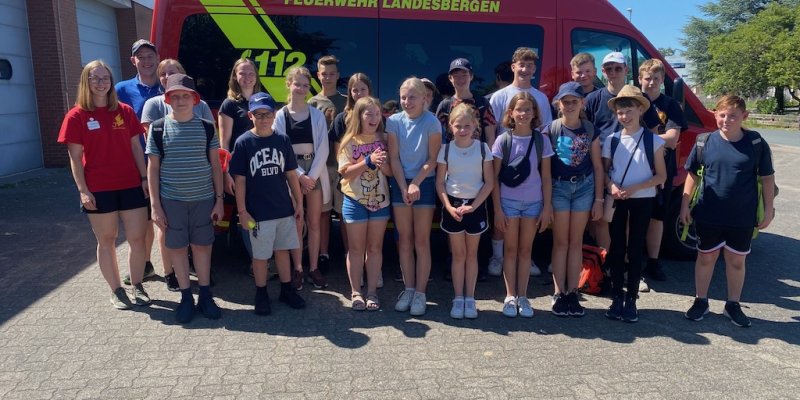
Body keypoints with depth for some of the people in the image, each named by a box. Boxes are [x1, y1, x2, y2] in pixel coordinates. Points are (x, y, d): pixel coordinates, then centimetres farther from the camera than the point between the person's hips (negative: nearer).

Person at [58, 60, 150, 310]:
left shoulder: (125, 111, 6)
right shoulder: (76, 116, -1)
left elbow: (136, 147, 8)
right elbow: (75, 157, -3)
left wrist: (145, 178, 2)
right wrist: (83, 190, -8)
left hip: (131, 186, 2)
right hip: (98, 190, -2)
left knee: (137, 239, 4)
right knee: (106, 241, 9)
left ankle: (138, 286, 21)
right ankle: (116, 291, 21)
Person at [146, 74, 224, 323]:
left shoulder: (206, 127, 2)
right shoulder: (158, 128, -1)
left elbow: (215, 165, 5)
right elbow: (152, 168, 0)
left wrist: (219, 199, 1)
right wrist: (155, 205, -4)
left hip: (204, 199, 1)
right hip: (171, 200, 0)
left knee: (202, 246, 8)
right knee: (177, 248, 7)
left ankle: (205, 295, 20)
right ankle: (186, 297, 20)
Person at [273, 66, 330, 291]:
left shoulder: (317, 115, 3)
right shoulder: (280, 116, 1)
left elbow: (323, 148, -2)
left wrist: (312, 176, -12)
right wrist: (300, 176, -11)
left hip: (315, 173, 1)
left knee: (314, 224, 6)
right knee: (296, 224, 4)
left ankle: (314, 268, 15)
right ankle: (297, 269, 14)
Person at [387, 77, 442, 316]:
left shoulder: (431, 122, -8)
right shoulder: (394, 121, -1)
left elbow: (432, 159, -7)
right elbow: (394, 157, -1)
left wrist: (415, 184, -14)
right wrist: (403, 187, -9)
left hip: (424, 184, -3)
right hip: (400, 184, 3)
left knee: (421, 241, 1)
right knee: (404, 241, 7)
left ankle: (420, 293, 8)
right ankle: (408, 289, 18)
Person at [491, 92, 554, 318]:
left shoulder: (541, 140, -1)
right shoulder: (503, 140, -4)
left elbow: (546, 177, 2)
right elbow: (494, 177, -3)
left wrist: (547, 207, -1)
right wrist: (497, 209, -7)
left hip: (534, 202, 1)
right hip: (508, 201, -1)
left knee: (526, 249, 9)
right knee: (510, 249, 5)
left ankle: (523, 297, 18)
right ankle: (510, 297, 14)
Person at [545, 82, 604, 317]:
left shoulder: (590, 130, 3)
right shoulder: (551, 130, -4)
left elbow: (597, 166, 6)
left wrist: (598, 199, 3)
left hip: (584, 187, 2)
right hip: (558, 187, -2)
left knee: (576, 241, 8)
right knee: (560, 242, 3)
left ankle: (572, 293, 15)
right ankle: (558, 294, 9)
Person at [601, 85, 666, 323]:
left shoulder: (653, 140, -4)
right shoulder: (611, 140, 2)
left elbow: (661, 175, -3)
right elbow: (604, 171, 8)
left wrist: (635, 188, -17)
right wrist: (611, 185, -13)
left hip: (642, 200, -2)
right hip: (616, 200, 2)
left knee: (635, 249, 4)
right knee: (617, 248, 5)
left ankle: (631, 299, 13)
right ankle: (617, 297, 16)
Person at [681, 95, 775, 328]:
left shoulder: (756, 143, -5)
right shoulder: (705, 141, -4)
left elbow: (767, 178, 2)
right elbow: (692, 174, 4)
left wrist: (769, 209, 2)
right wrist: (685, 204, 2)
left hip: (743, 218, 0)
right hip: (708, 215, 0)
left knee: (737, 261, 13)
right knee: (706, 257, 12)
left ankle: (733, 305, 29)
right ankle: (700, 302, 27)